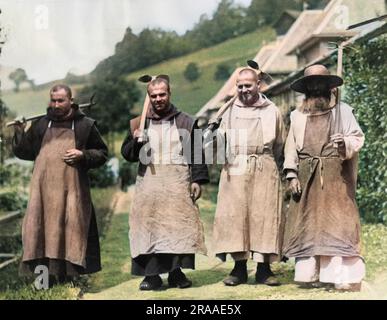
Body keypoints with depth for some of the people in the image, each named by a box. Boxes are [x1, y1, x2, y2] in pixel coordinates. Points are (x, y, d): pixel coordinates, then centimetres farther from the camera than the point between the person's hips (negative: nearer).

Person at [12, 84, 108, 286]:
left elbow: (102, 153, 9)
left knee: (71, 226, -2)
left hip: (72, 188, -2)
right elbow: (24, 152, 13)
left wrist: (83, 155, -8)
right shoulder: (40, 124, 13)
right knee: (44, 226, -2)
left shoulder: (85, 125, 6)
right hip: (44, 186, 2)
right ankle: (46, 271, 4)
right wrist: (20, 133, -2)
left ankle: (69, 271, 5)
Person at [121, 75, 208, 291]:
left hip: (178, 182, -1)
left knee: (179, 226, -4)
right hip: (149, 183, 1)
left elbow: (197, 154, 7)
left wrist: (197, 180, -3)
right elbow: (127, 154, 13)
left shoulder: (186, 123, 10)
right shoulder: (139, 124, 13)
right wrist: (135, 141, -7)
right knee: (149, 227, -4)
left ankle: (176, 272, 4)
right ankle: (152, 275, 0)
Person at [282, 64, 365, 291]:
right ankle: (310, 275, 5)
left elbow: (357, 138, 3)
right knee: (307, 225, 1)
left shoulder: (343, 110, 7)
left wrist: (345, 142, -20)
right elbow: (292, 146, 11)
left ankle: (344, 277, -6)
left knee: (338, 223, -7)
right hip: (307, 176, 3)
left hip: (336, 176, -3)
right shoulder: (298, 115, 14)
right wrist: (292, 175, 1)